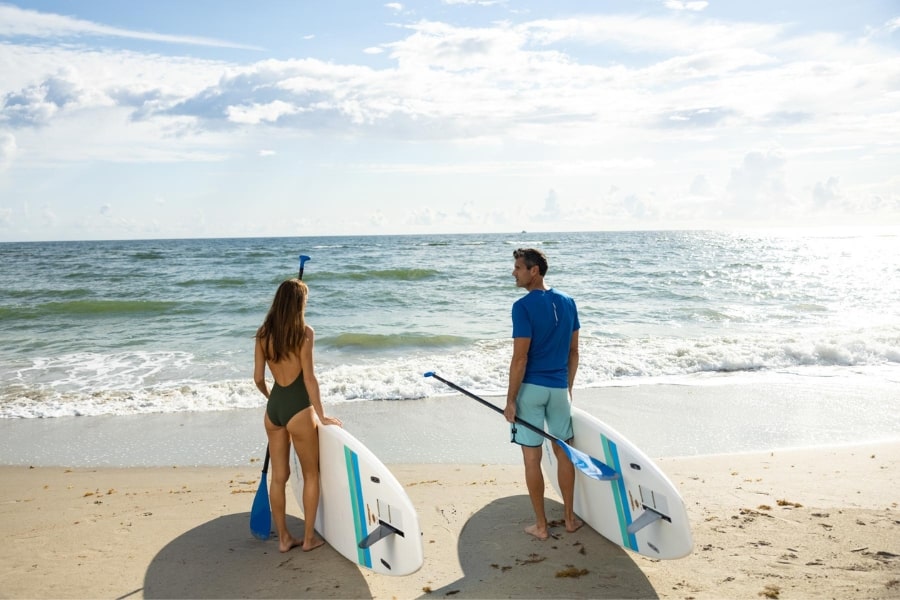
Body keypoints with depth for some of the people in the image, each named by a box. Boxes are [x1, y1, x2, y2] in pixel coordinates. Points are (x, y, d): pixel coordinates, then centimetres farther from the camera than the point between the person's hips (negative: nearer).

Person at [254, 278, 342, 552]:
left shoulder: (263, 333, 1)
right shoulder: (304, 332, -14)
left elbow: (258, 378, 5)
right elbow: (309, 378, -15)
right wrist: (321, 415, -8)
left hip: (273, 407, 5)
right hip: (298, 407, -5)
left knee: (279, 476, 15)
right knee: (311, 475, 13)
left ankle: (284, 537, 26)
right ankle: (309, 538, 21)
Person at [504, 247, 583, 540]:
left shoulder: (523, 306, -15)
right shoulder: (567, 302, 5)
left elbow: (520, 358, -16)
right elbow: (573, 351, 10)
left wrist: (510, 399, -10)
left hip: (530, 388, -5)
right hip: (559, 388, 5)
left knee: (532, 458, 5)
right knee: (564, 452, 16)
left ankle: (541, 525, 14)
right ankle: (570, 518, 26)